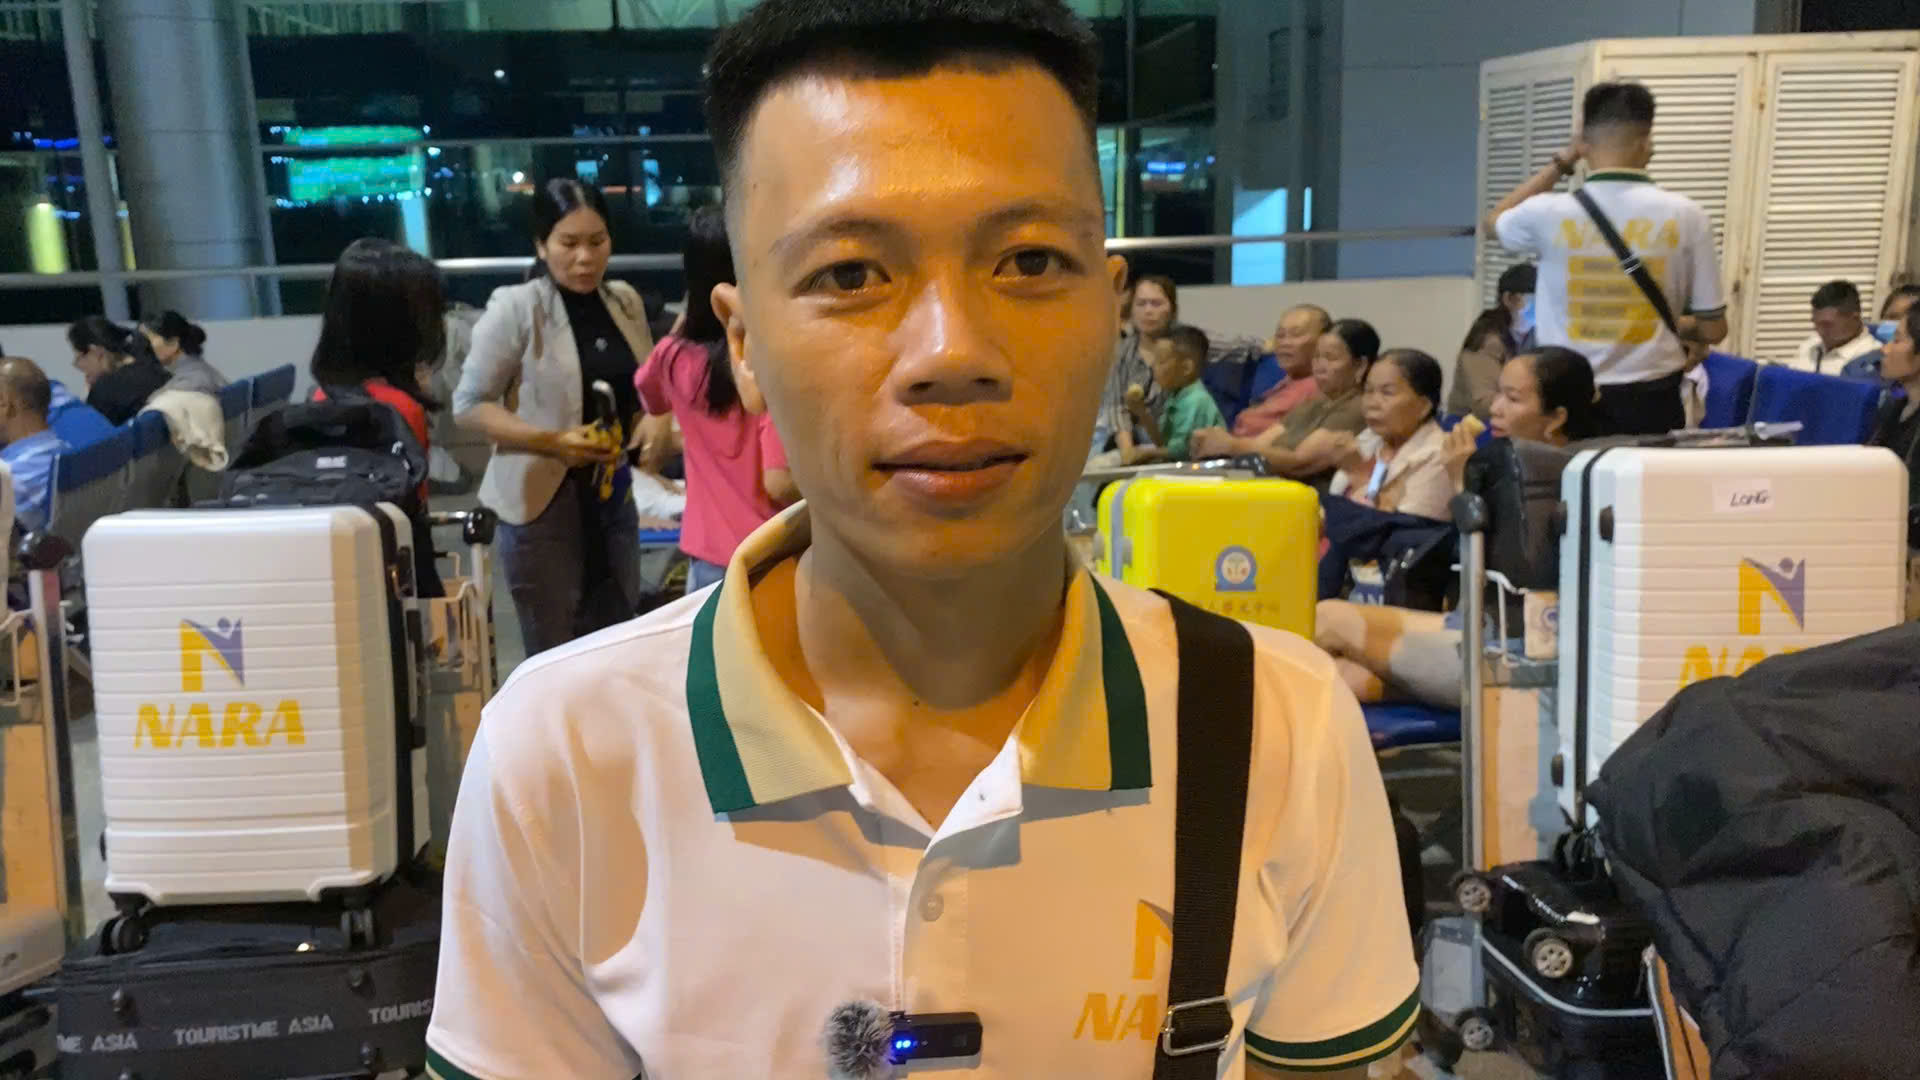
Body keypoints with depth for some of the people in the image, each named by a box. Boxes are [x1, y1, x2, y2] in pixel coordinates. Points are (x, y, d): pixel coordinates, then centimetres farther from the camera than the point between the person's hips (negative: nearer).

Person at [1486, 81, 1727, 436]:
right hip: (1650, 400, 0)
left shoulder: (1549, 213, -8)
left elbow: (1496, 221, 18)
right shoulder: (1685, 216, -7)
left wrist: (1561, 162, 15)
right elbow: (1714, 329, 0)